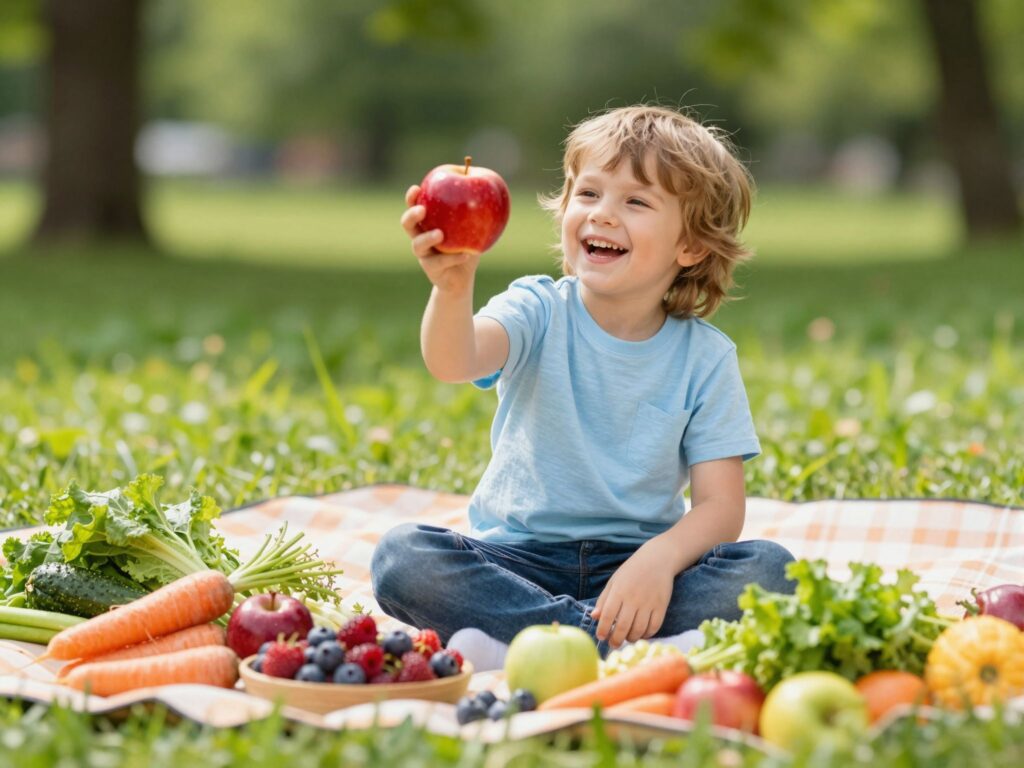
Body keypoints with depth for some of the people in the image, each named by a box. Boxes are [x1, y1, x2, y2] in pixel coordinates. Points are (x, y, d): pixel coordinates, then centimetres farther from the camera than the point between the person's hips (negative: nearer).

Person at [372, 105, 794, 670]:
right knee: (402, 556, -27)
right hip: (519, 556, 0)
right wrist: (452, 287, -49)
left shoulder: (706, 358, -1)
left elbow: (719, 506, -7)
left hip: (634, 562, 1)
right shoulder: (539, 312, -4)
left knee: (770, 568, -24)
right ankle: (632, 649, -29)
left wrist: (659, 558, -29)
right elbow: (452, 363, -27)